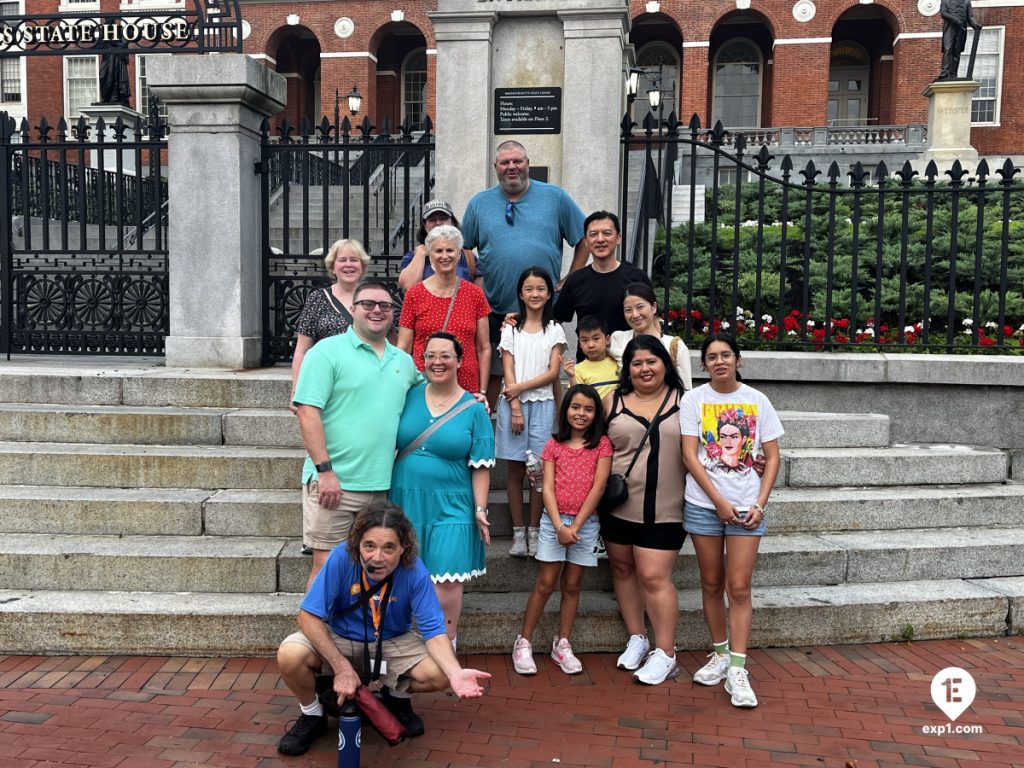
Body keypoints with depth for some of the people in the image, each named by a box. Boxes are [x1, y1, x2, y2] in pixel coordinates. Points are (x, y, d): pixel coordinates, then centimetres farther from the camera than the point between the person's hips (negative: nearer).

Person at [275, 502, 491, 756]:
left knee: (439, 675, -24)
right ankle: (312, 715, 4)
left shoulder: (414, 571, -25)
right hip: (339, 639, 0)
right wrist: (341, 667, -28)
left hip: (392, 642, 1)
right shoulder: (341, 558, -28)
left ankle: (397, 697, 13)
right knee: (289, 655, -29)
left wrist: (456, 673, -41)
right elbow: (309, 615, -23)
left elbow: (433, 630, -22)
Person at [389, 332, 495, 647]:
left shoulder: (474, 410, -1)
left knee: (446, 580, -6)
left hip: (450, 508, -2)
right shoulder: (409, 396, 5)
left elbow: (480, 467, -1)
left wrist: (480, 510, -5)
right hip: (406, 502, 3)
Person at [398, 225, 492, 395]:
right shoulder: (415, 294, 2)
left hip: (467, 389, 1)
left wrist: (482, 392, 3)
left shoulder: (475, 294, 5)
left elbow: (484, 348, 7)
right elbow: (403, 348, 3)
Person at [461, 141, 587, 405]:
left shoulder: (556, 197, 3)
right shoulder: (479, 203, 7)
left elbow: (585, 238, 7)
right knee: (491, 374, 8)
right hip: (494, 311, 1)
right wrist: (476, 285, 2)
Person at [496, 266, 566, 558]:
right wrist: (515, 407, -9)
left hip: (542, 404, 0)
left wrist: (521, 387, -11)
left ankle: (534, 531, 7)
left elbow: (553, 372, -1)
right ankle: (518, 532, 8)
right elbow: (508, 371, 1)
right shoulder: (510, 329, 8)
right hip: (513, 403, 0)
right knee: (515, 470, 2)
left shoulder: (555, 330, 8)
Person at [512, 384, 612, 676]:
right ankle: (524, 643, 10)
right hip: (554, 521, 0)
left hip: (585, 523, 0)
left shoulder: (602, 444, 0)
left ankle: (562, 645, 19)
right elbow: (547, 488, -2)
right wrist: (560, 526, -13)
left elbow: (598, 487, -7)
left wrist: (575, 526, -11)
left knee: (572, 585, 9)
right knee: (545, 584, 1)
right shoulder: (554, 444, 3)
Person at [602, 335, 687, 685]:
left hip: (663, 510, -3)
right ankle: (636, 639, 29)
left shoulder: (682, 401, 0)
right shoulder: (613, 402, 4)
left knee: (653, 577, -5)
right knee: (622, 569, 12)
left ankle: (665, 654, 7)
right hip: (618, 505, 4)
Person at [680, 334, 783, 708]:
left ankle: (737, 670, 3)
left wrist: (760, 504, -7)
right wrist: (719, 501, -11)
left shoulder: (757, 401, 2)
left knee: (739, 588, -2)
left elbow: (772, 457, 4)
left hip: (747, 506, 0)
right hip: (704, 504, 0)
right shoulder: (694, 400, -1)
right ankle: (720, 654, 27)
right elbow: (690, 456, -6)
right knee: (712, 584, 11)